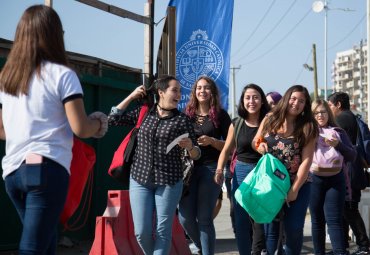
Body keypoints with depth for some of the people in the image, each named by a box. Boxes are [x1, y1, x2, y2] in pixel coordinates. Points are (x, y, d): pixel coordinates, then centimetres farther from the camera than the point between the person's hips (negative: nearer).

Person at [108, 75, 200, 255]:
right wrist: (131, 97, 5)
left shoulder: (182, 120, 0)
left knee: (162, 231, -2)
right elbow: (112, 119, 5)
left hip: (169, 182, -2)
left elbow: (196, 155, 2)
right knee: (142, 232, 0)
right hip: (140, 179, 2)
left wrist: (189, 147, -21)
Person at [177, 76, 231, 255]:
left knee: (204, 218, -6)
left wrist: (212, 141, -14)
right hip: (188, 168, 3)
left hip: (211, 168, -3)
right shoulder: (186, 114, 10)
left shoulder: (220, 115, 3)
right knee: (185, 217, -1)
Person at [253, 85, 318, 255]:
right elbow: (255, 142, 14)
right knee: (271, 227, 8)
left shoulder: (308, 127, -5)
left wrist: (294, 189, -17)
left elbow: (306, 160, -11)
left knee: (294, 229, 0)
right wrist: (259, 146, -12)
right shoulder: (270, 119, 3)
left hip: (298, 185, -2)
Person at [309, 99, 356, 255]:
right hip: (314, 180, 0)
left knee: (334, 220, -7)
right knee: (317, 220, 7)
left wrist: (338, 145, -11)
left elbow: (352, 156, 4)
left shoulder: (338, 132, 8)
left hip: (335, 180, 0)